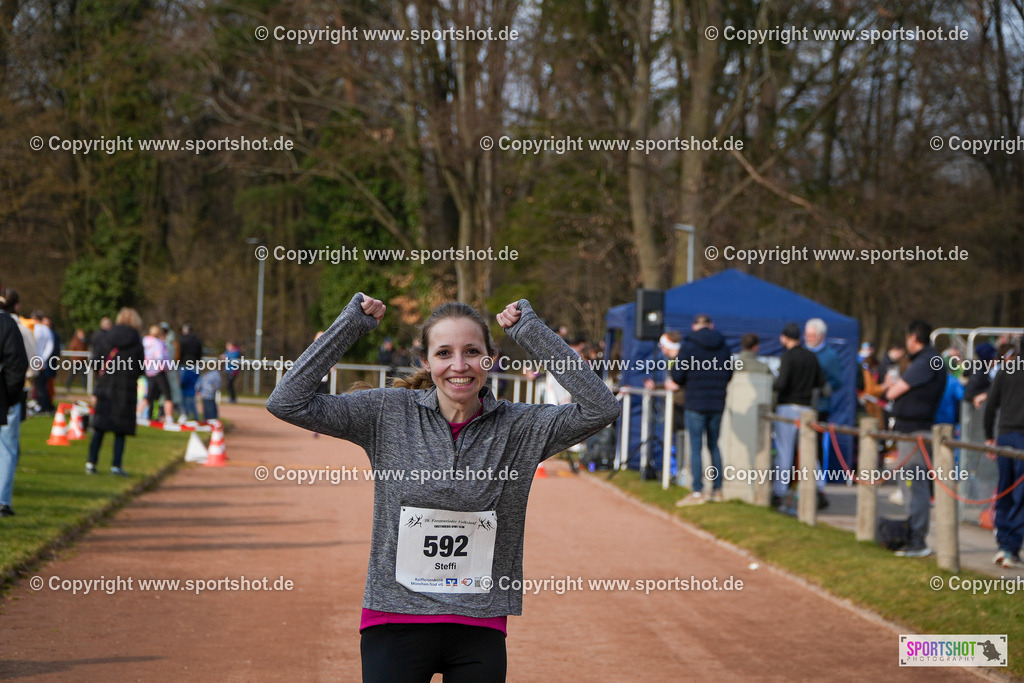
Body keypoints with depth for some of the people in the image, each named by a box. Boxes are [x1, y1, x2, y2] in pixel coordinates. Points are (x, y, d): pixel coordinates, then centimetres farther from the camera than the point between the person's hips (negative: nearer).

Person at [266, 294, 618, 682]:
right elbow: (288, 403, -6)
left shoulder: (520, 428, 0)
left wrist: (532, 332, -10)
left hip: (480, 632, 1)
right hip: (396, 619, -1)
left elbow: (601, 409, -12)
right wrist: (351, 325, -8)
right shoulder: (390, 414, -2)